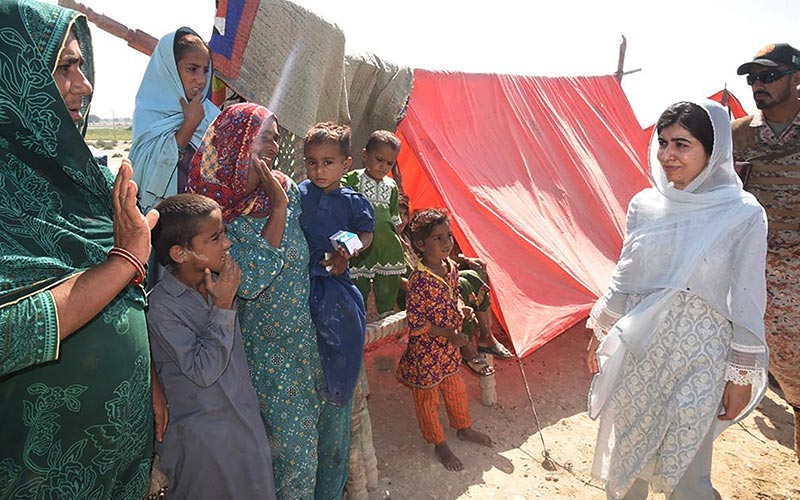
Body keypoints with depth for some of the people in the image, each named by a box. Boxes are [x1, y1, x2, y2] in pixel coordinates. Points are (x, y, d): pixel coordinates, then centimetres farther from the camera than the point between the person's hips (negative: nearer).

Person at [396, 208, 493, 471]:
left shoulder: (451, 267, -5)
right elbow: (415, 324, -26)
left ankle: (464, 428, 49)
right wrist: (449, 333, -22)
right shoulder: (419, 281, -29)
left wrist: (461, 308, -6)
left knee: (455, 387, 26)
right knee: (428, 397, 14)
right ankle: (439, 444, 34)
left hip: (450, 346, 8)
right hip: (426, 350, -7)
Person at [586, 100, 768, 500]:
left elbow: (747, 302, -7)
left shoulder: (743, 216, -12)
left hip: (697, 359, -3)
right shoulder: (644, 205, -1)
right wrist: (600, 332, 12)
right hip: (637, 348, 4)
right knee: (624, 452, 18)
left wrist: (742, 375, -4)